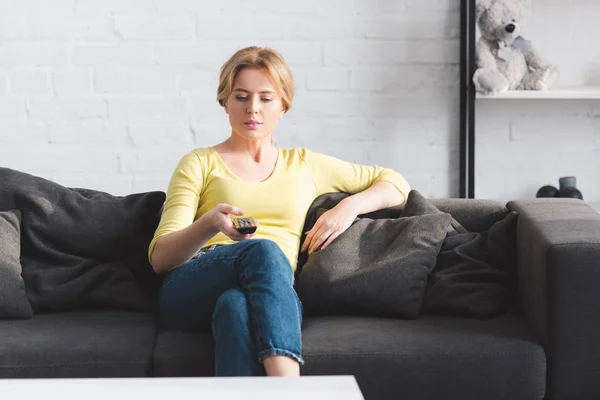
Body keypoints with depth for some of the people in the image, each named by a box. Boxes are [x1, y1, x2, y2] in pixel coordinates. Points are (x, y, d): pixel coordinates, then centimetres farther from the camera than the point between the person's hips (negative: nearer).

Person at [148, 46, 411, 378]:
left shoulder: (304, 165, 26)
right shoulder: (200, 164, 19)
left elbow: (396, 184, 30)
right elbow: (159, 257, 6)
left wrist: (349, 207, 8)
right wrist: (210, 223, -15)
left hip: (274, 292, 1)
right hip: (191, 293, -1)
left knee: (236, 305, -38)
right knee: (263, 251, -36)